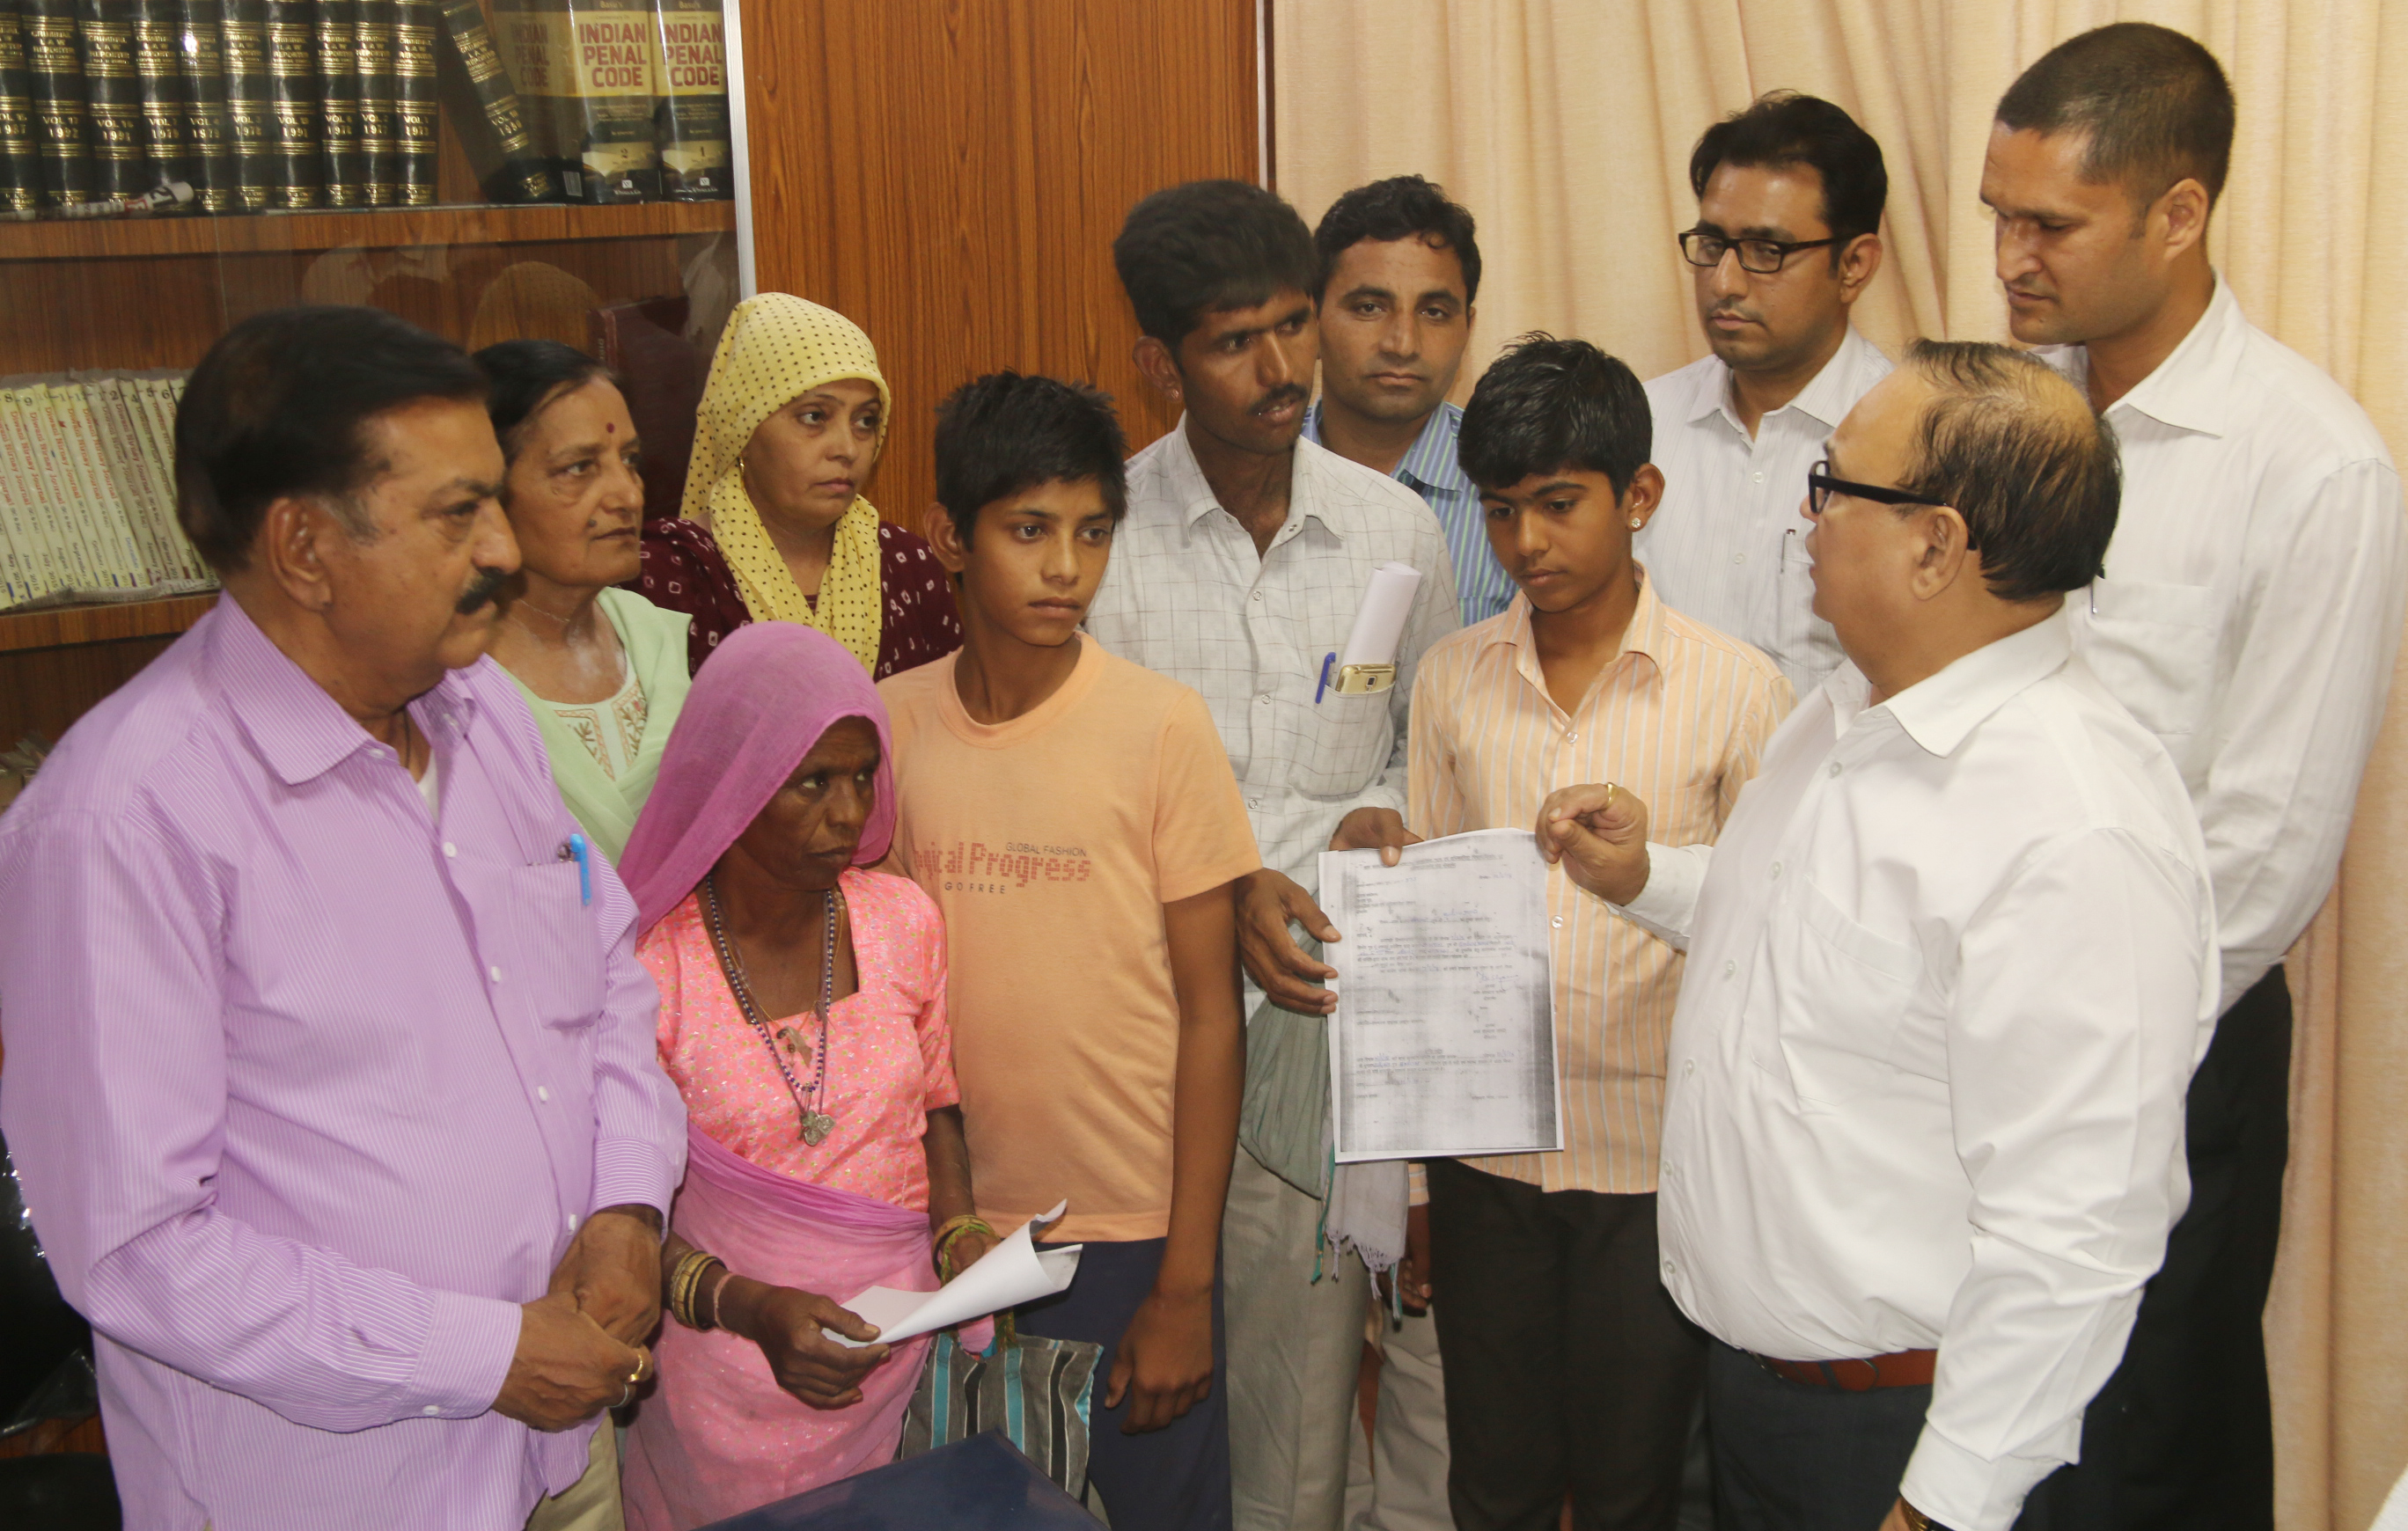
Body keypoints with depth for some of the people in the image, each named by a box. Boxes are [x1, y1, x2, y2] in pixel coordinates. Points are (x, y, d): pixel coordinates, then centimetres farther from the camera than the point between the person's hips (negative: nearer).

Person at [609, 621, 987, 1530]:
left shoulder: (902, 920, -1)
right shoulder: (653, 967, -14)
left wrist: (958, 1228, -6)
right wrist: (751, 1308, -24)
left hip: (897, 1345, 4)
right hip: (733, 1379, -3)